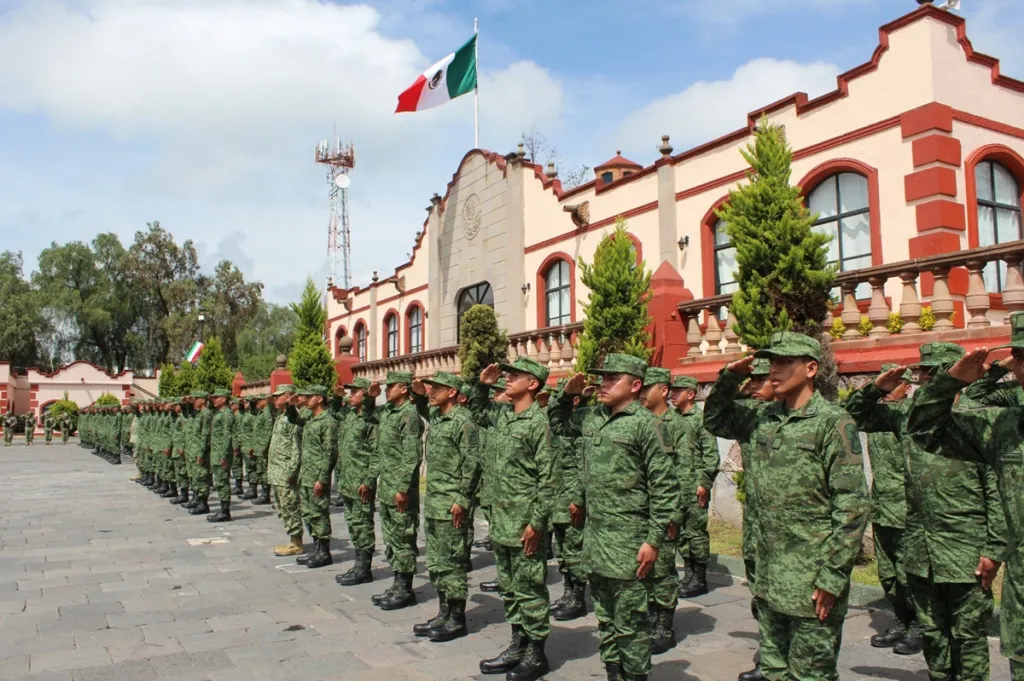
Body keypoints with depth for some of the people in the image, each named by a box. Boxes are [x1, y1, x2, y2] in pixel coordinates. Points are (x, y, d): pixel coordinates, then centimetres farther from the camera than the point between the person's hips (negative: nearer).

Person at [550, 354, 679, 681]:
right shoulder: (592, 417, 9)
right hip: (594, 536, 7)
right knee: (605, 618, 18)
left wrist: (654, 540, -16)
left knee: (630, 623, 3)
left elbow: (666, 487, -14)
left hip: (628, 543, -7)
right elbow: (558, 422, 27)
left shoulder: (644, 424, -12)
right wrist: (567, 394, 8)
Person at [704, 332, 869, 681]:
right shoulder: (762, 416, 9)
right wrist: (729, 378, 6)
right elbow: (715, 420, 24)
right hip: (769, 578, 7)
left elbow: (853, 506, -14)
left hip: (811, 584, -6)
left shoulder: (833, 423, -11)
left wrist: (833, 576, -17)